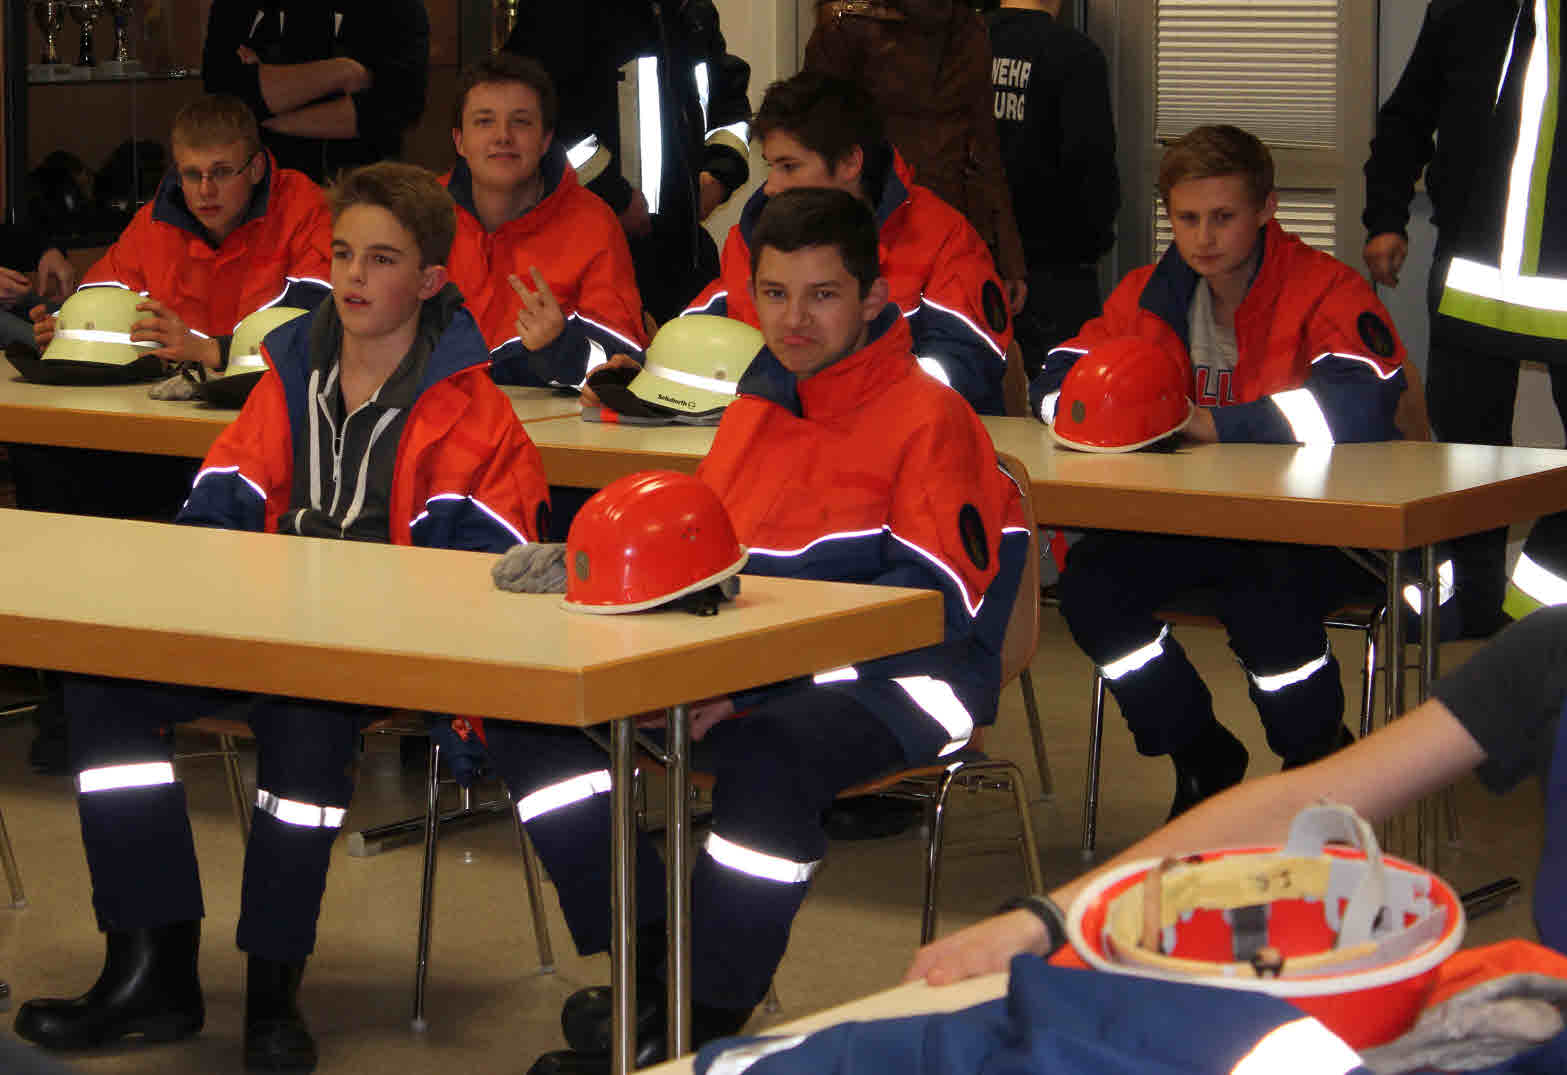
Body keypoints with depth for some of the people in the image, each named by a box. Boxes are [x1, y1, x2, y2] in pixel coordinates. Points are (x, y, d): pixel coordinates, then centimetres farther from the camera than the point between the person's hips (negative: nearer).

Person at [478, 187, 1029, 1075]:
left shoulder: (930, 418, -8)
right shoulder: (752, 413, 17)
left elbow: (937, 610, -19)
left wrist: (752, 684, -26)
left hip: (897, 686, -7)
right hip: (747, 669, 8)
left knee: (768, 754, -40)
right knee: (533, 719, -8)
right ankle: (652, 966, -5)